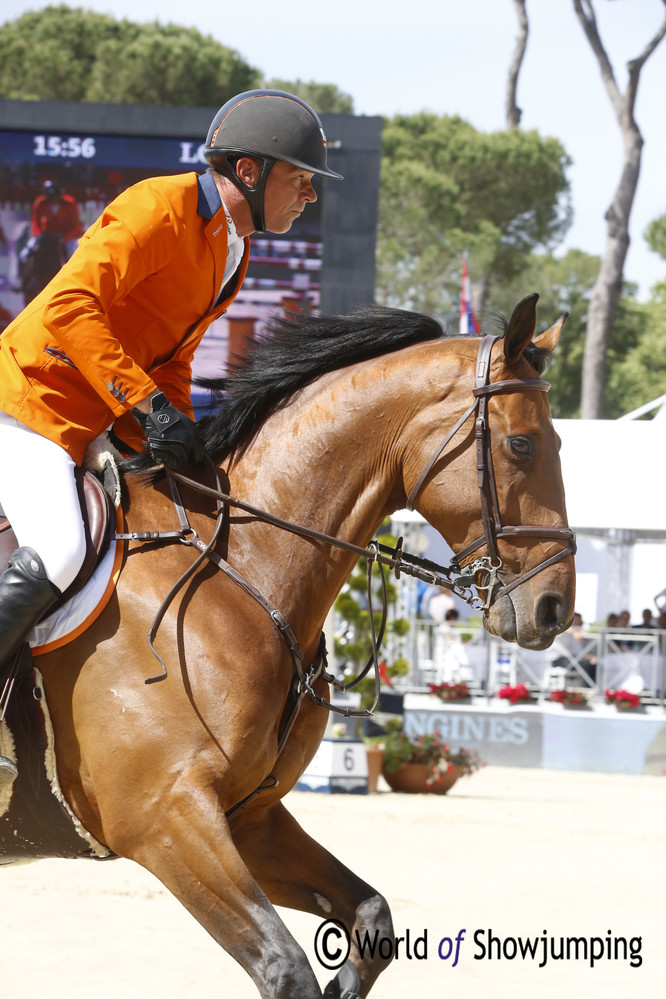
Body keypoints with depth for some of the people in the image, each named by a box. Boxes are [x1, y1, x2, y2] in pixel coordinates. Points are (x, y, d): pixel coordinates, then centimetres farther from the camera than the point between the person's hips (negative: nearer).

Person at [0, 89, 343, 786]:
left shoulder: (231, 254, 14)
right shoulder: (161, 208, -17)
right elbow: (70, 305, -27)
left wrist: (179, 439, 3)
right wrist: (145, 404, -30)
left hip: (87, 430, 10)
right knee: (57, 552, -29)